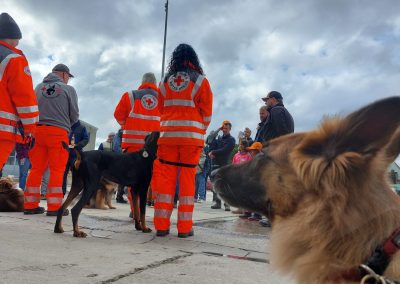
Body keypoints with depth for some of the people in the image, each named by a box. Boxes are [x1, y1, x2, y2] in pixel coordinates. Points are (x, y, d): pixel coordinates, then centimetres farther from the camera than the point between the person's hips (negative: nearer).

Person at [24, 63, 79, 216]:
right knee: (57, 170, 0)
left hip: (37, 130, 4)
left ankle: (30, 205, 12)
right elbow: (75, 115, 3)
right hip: (58, 132, -4)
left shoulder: (39, 87, 11)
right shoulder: (68, 89, 1)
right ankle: (54, 206, 0)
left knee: (37, 168, 9)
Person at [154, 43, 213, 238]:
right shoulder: (200, 81, 1)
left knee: (166, 178, 4)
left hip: (167, 134, 2)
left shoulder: (165, 81, 9)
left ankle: (161, 225, 6)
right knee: (187, 179, 1)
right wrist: (201, 131, 16)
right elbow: (207, 112, 2)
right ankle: (184, 227, 3)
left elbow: (161, 110, 13)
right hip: (192, 136, -2)